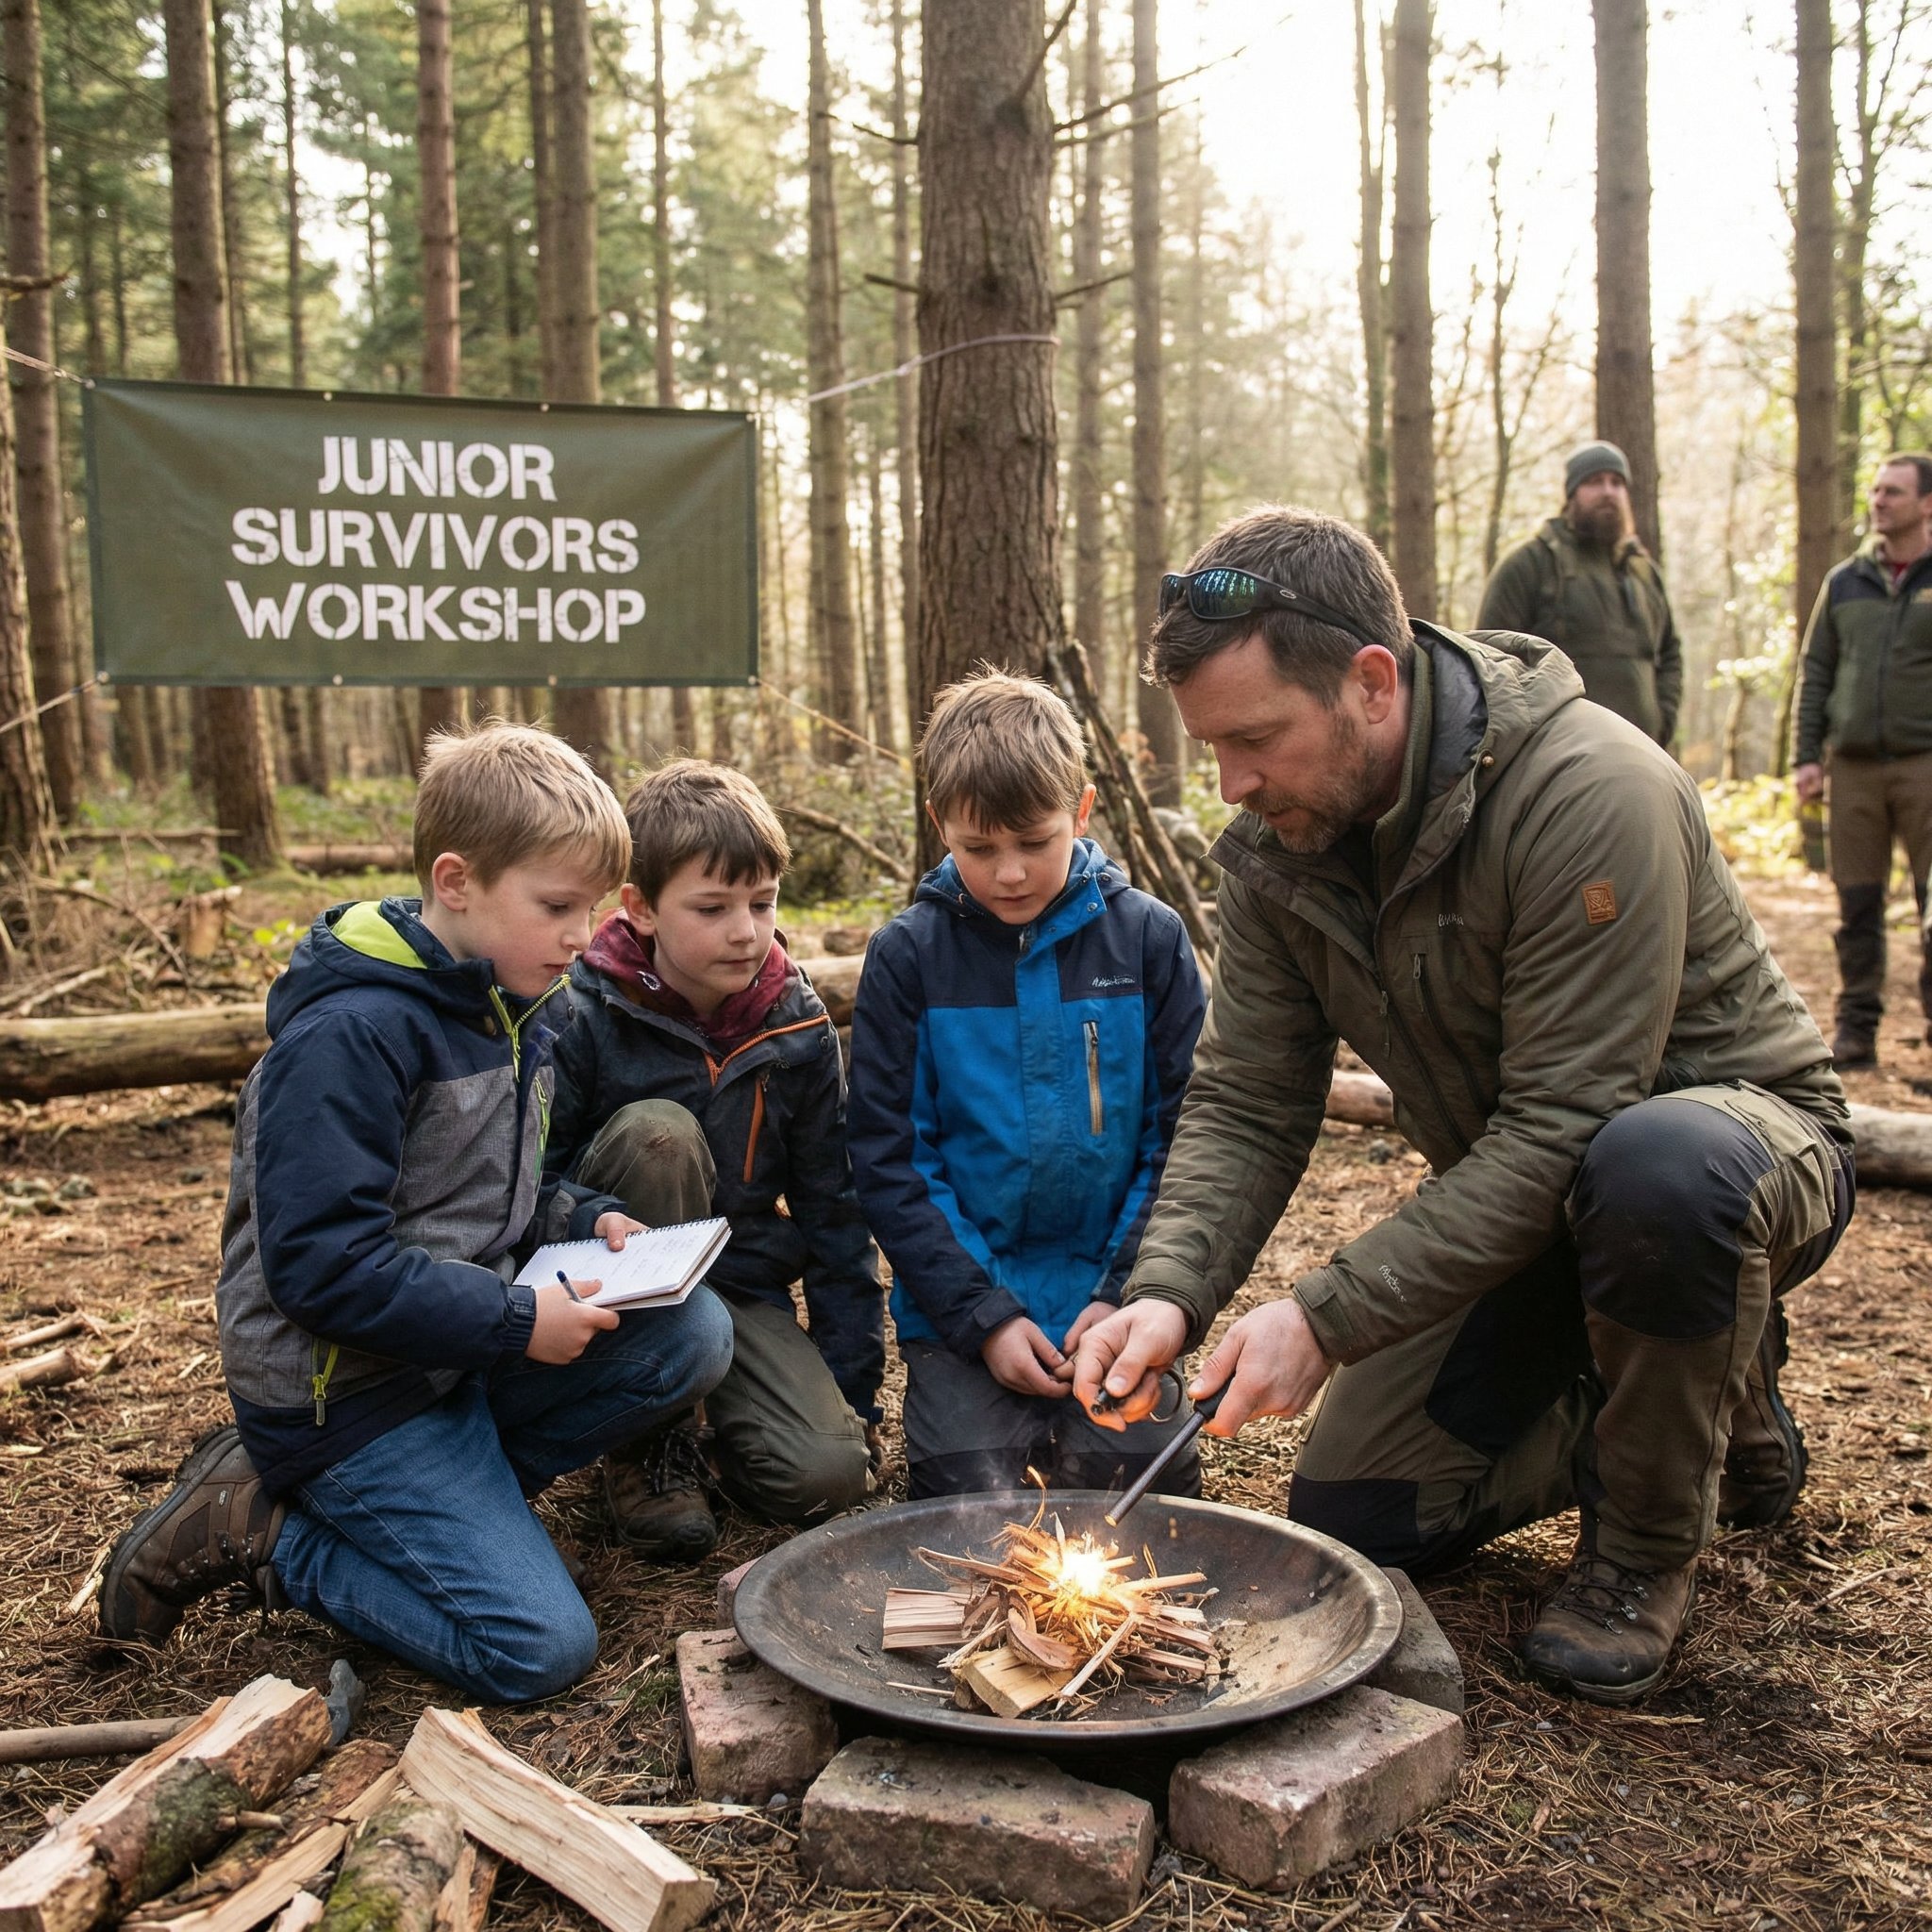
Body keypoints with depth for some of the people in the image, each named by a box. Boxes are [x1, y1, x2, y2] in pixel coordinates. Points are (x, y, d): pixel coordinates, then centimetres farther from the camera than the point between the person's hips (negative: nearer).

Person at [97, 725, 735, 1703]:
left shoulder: (517, 1006, 7)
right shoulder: (349, 1036, -21)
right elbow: (321, 1265, -24)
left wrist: (586, 1221, 0)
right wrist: (516, 1320, -22)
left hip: (462, 1350, 9)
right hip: (346, 1391, -8)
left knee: (692, 1332, -10)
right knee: (539, 1648, -15)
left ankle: (441, 1498, -2)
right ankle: (265, 1533, 1)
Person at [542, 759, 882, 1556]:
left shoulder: (798, 1025, -3)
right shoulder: (582, 1015, -14)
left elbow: (831, 1205, 3)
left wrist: (852, 1382, 3)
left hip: (742, 1285, 2)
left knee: (828, 1474, -23)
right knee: (657, 1130, -31)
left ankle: (709, 1401, 13)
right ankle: (652, 1431, -16)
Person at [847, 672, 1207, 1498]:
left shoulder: (1148, 940, -1)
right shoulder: (907, 955, -2)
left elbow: (1183, 1140, 1)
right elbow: (886, 1162, -2)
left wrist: (1124, 1297, -9)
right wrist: (983, 1315, -10)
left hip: (1111, 1299, 1)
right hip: (961, 1306, 0)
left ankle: (1072, 1424, 15)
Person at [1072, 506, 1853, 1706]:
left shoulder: (1592, 794, -32)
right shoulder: (1278, 844, -10)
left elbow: (1561, 1130, -34)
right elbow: (1246, 1106, -9)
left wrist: (1330, 1316, -35)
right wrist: (1170, 1292, -27)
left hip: (1746, 1131, -6)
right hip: (1516, 1197, 6)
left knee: (1657, 1167, -44)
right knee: (1351, 1526, 1)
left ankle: (1650, 1542, -13)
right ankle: (1709, 1415, 20)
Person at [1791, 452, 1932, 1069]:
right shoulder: (1845, 582, 12)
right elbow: (1815, 672, 13)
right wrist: (1806, 755, 4)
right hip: (1854, 765, 3)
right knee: (1857, 906, 5)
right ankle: (1856, 1028, 12)